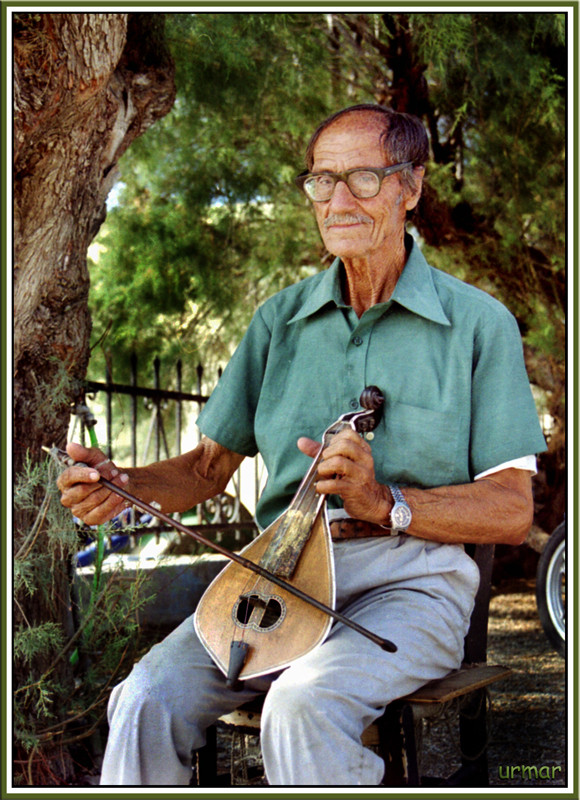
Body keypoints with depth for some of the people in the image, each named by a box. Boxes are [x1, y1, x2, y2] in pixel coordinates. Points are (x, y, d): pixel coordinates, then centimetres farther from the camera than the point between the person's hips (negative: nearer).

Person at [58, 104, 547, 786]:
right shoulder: (280, 319, 13)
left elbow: (511, 511, -2)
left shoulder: (478, 322, 1)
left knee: (304, 706, -33)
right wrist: (124, 484, -6)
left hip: (410, 578, -3)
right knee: (147, 697, -23)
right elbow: (210, 467, 16)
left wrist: (387, 503, -18)